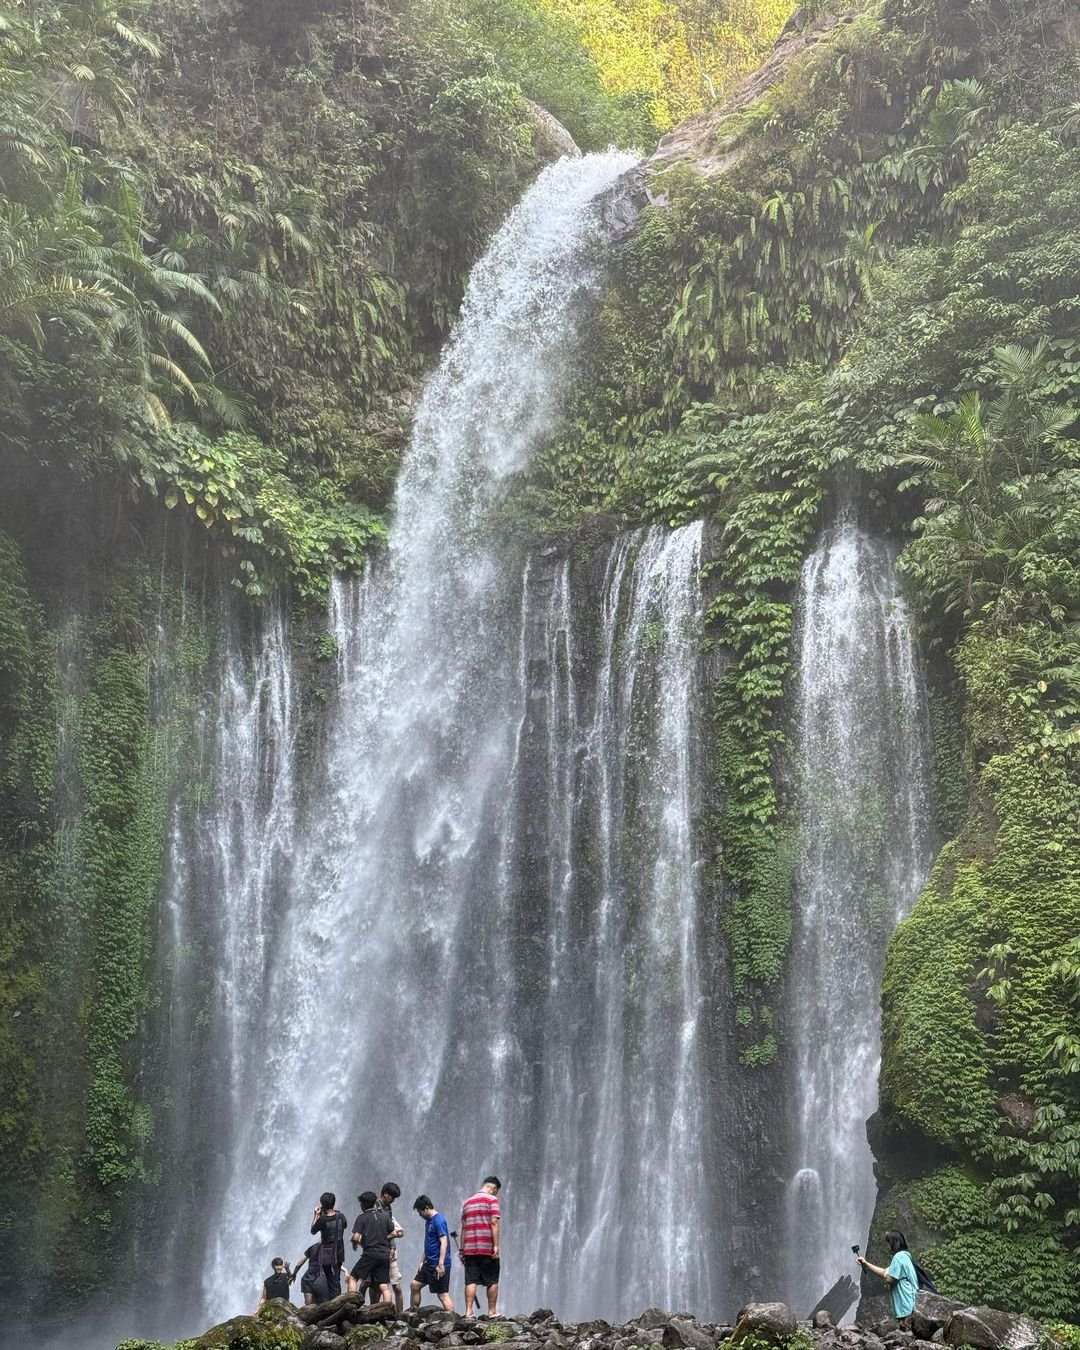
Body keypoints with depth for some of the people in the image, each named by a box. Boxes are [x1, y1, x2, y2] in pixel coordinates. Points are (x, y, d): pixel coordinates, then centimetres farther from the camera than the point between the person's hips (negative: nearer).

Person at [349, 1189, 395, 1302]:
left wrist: (354, 1242, 11)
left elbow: (356, 1237, -11)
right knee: (384, 1287, 4)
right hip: (385, 1255, 4)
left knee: (353, 1278, 10)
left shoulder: (362, 1217, -3)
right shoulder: (385, 1215, 10)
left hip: (370, 1254, -4)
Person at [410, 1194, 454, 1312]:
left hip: (439, 1265, -10)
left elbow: (444, 1242, -22)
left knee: (443, 1295, -7)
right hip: (429, 1264, 10)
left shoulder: (438, 1221, -16)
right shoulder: (428, 1221, 13)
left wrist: (441, 1265, -25)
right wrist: (423, 1261, 20)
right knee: (414, 1285, 13)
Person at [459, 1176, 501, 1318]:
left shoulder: (467, 1202, 17)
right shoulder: (492, 1200, -1)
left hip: (469, 1248, 5)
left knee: (470, 1281, 2)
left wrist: (462, 1250, 16)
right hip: (487, 1248, -5)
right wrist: (496, 1245, -13)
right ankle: (492, 1311, 10)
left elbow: (463, 1227, 16)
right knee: (492, 1281, 6)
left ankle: (469, 1311, -4)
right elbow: (494, 1223, -11)